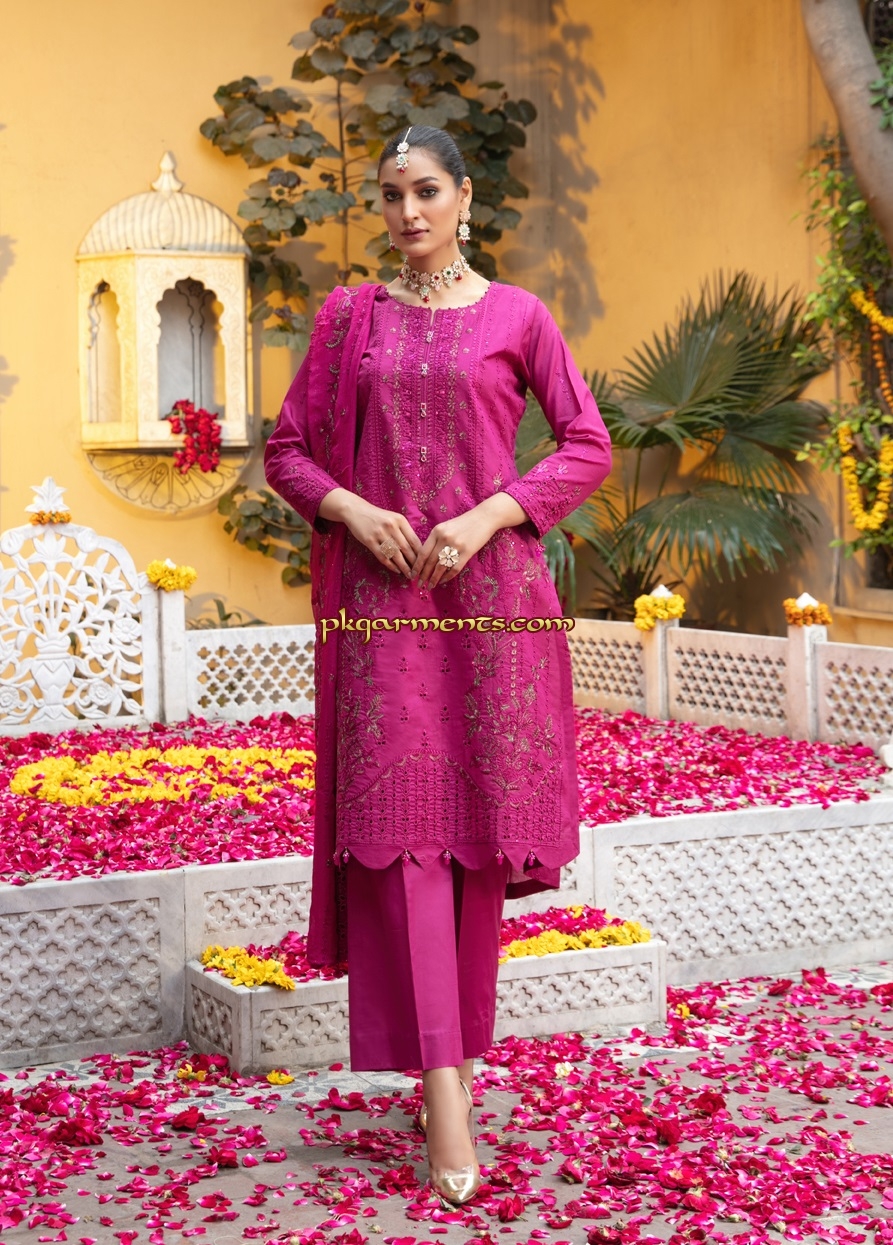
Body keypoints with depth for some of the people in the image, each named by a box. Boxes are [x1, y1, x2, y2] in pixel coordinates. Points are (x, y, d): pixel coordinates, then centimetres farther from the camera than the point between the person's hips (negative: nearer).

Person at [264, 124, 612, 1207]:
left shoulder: (516, 317, 6)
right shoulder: (347, 317, 11)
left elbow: (587, 445, 4)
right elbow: (287, 449, 11)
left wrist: (489, 516, -9)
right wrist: (351, 508, -8)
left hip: (489, 588, 0)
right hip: (380, 599, 1)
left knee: (478, 829, 1)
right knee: (397, 823, -9)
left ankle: (462, 1057, 15)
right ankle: (441, 1085, -11)